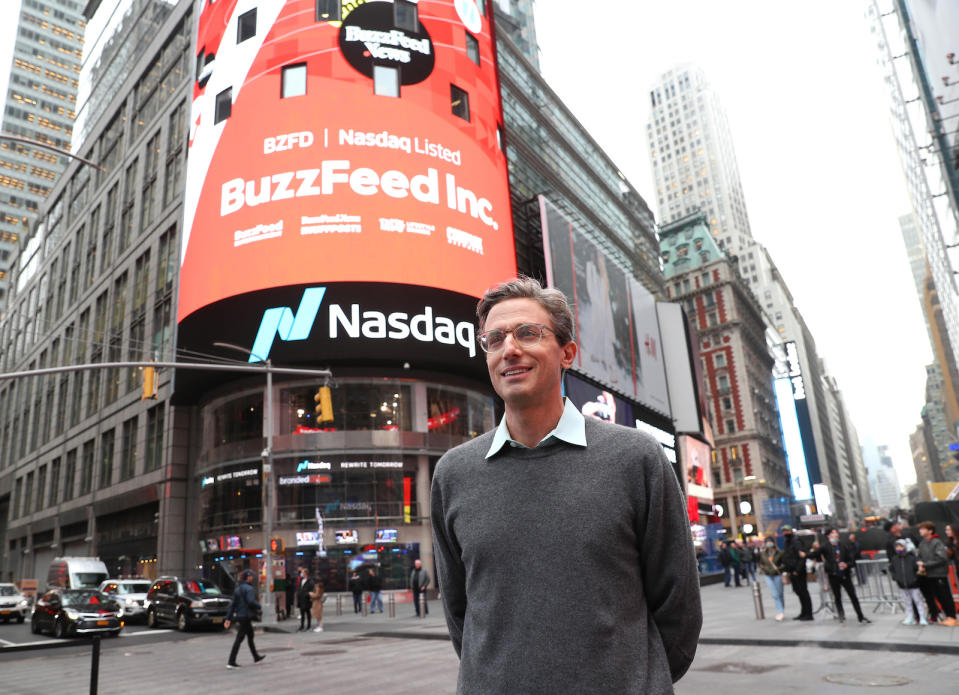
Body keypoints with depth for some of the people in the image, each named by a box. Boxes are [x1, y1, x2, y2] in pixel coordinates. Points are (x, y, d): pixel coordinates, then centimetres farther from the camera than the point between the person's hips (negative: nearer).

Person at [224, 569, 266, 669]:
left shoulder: (237, 589, 12)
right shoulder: (249, 588, -15)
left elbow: (232, 604, 10)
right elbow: (251, 602, -27)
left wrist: (228, 618, 9)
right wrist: (258, 606, -6)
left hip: (239, 616, 9)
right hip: (246, 616, -9)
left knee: (250, 636, 19)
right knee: (239, 639, -6)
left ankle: (256, 657, 30)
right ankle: (231, 662, -6)